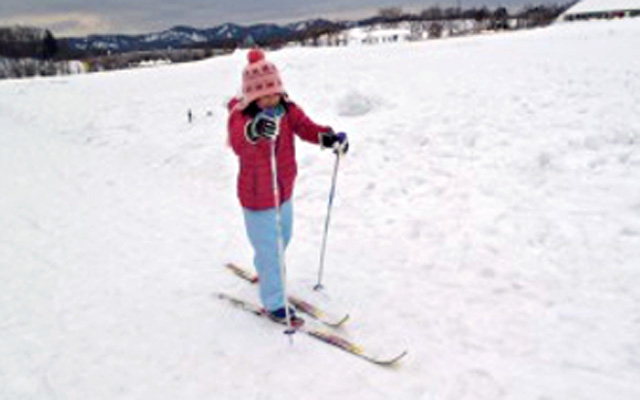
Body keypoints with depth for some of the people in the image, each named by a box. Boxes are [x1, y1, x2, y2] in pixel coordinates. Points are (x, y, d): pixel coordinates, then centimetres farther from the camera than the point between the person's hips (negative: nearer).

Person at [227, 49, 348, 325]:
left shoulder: (287, 110, -6)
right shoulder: (241, 116, -22)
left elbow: (306, 128, -18)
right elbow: (238, 144, -43)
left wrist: (327, 137, -40)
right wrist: (253, 131, -67)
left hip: (284, 192, 7)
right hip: (257, 198, -6)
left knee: (282, 239, 27)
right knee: (269, 249, 3)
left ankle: (266, 272, 56)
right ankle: (274, 304, 22)